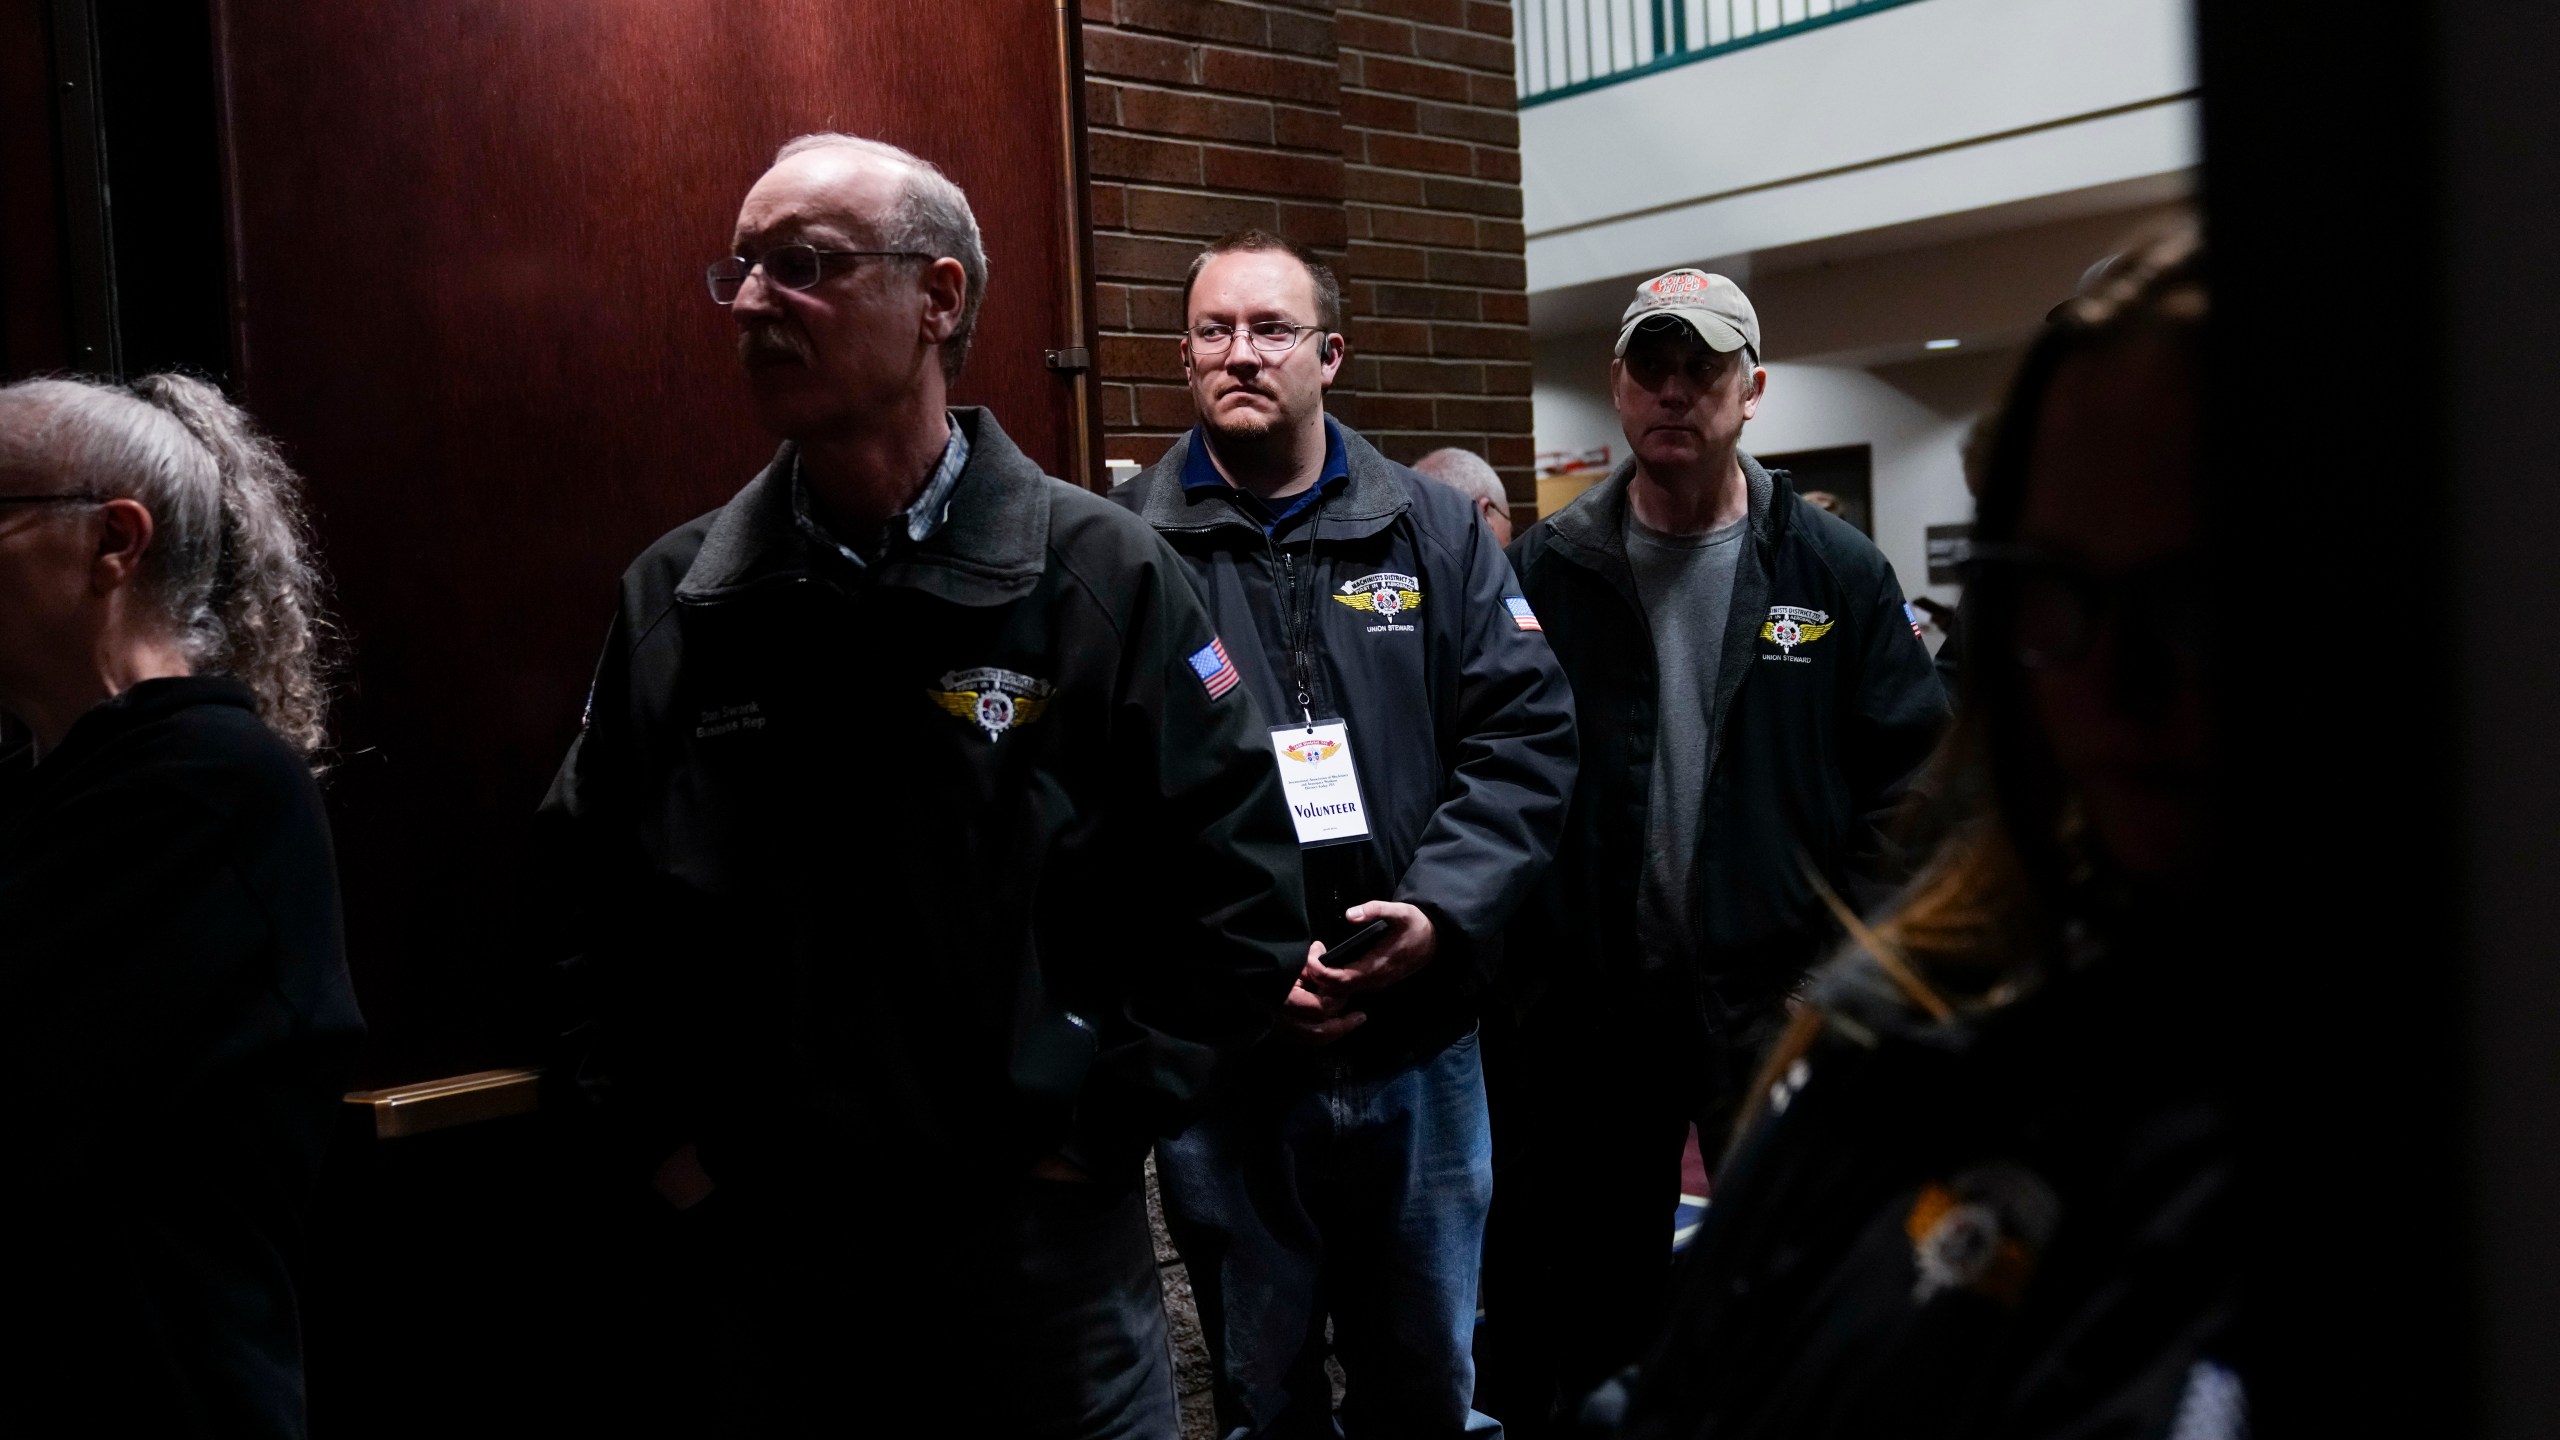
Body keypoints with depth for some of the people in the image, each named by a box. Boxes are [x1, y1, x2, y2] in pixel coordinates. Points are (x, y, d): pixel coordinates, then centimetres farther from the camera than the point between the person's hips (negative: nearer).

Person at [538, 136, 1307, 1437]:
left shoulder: (1102, 577, -9)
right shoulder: (675, 596, 1)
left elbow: (1241, 891, -7)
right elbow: (587, 886, 11)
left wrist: (1099, 1125, -9)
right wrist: (658, 1131, 5)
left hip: (1044, 1244, -3)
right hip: (765, 1249, 3)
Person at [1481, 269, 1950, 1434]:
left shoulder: (1836, 572, 0)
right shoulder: (1544, 572, 0)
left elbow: (1912, 779, -1)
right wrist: (1519, 966, -7)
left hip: (1779, 1000, 0)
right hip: (1590, 1008, 1)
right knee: (1592, 1306, 16)